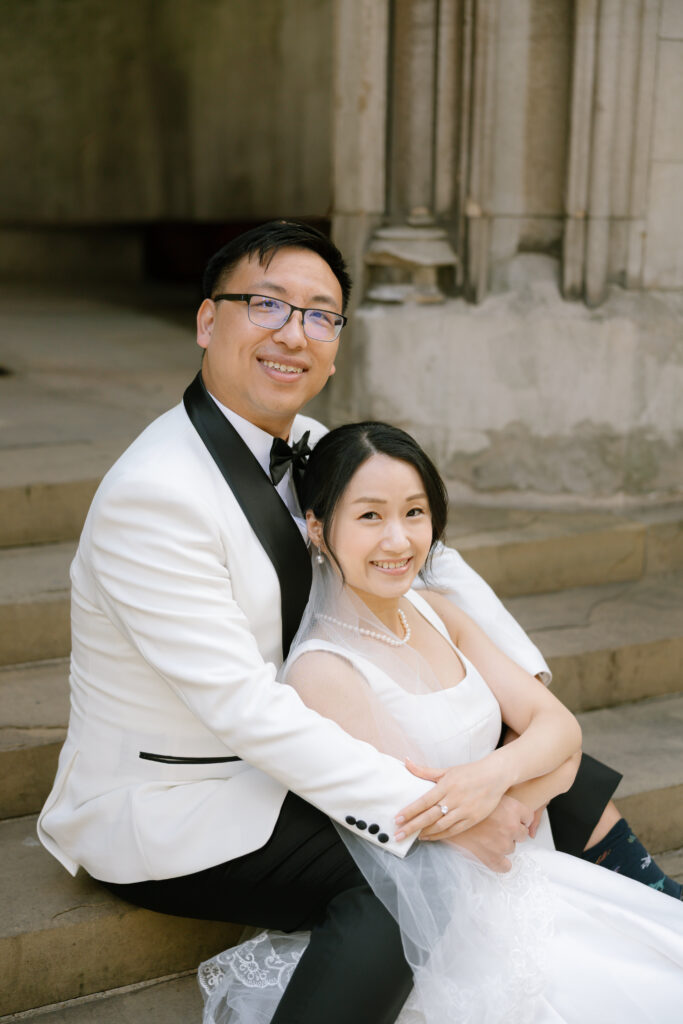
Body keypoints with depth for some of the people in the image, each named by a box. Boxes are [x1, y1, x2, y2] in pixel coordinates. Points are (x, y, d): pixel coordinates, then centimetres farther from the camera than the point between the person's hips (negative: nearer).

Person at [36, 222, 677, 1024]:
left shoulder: (307, 447, -2)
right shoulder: (152, 495, -26)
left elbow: (427, 558, 9)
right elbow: (242, 706, -29)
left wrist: (531, 688, -1)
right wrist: (433, 811, -28)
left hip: (282, 755, 8)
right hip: (171, 810, -8)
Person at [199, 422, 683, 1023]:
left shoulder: (434, 613, 4)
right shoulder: (324, 672, -18)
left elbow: (560, 726, 1)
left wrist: (500, 772, -19)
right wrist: (546, 770, -9)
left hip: (509, 878, 7)